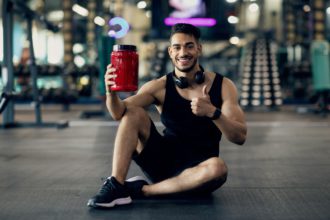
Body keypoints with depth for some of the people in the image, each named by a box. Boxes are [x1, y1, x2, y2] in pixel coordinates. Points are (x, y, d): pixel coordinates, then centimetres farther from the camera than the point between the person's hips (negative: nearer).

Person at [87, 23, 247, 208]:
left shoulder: (223, 86, -6)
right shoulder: (160, 87, -4)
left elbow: (240, 137, -14)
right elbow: (119, 112, -16)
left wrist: (212, 112, -31)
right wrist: (112, 91, -38)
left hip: (197, 170, -1)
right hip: (164, 161, 2)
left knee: (218, 168, -36)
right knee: (132, 113, -14)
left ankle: (142, 190, -23)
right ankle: (116, 185, -22)